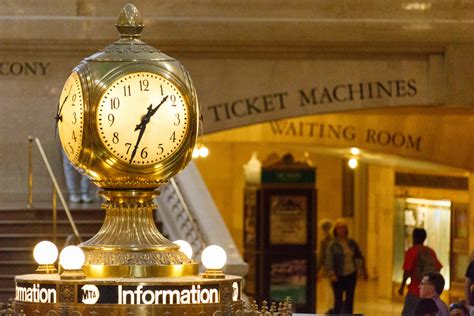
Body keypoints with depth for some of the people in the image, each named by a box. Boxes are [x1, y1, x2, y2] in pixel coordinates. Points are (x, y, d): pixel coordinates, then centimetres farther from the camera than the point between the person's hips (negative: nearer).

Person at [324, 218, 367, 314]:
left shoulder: (351, 243, 4)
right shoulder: (333, 245, -8)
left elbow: (359, 256, 18)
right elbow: (328, 262, -14)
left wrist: (363, 270, 20)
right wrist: (332, 275, -28)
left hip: (351, 275, 4)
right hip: (339, 277, -4)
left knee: (350, 299, 5)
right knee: (338, 300, -1)